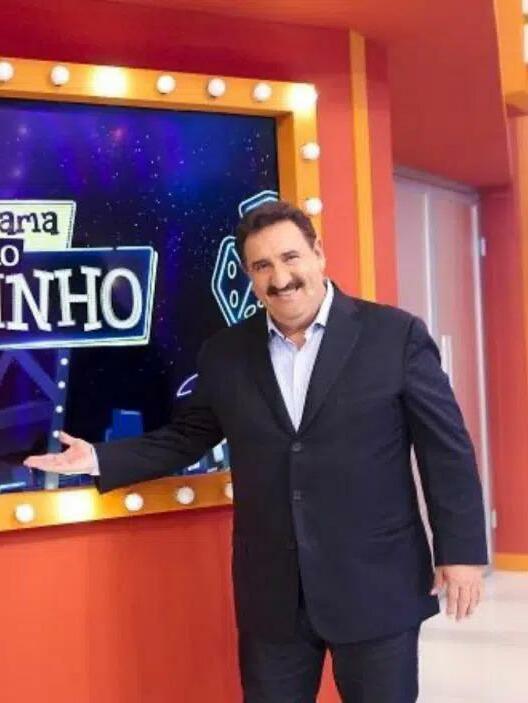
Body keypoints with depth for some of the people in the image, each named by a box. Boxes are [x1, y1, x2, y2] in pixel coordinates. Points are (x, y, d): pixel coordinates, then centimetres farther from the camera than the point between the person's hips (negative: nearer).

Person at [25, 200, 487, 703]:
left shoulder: (395, 334, -6)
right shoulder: (225, 354, 4)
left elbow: (446, 449, -5)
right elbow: (184, 439, 13)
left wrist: (460, 550, -7)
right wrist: (101, 459, 3)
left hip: (376, 587, -2)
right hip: (272, 594, 3)